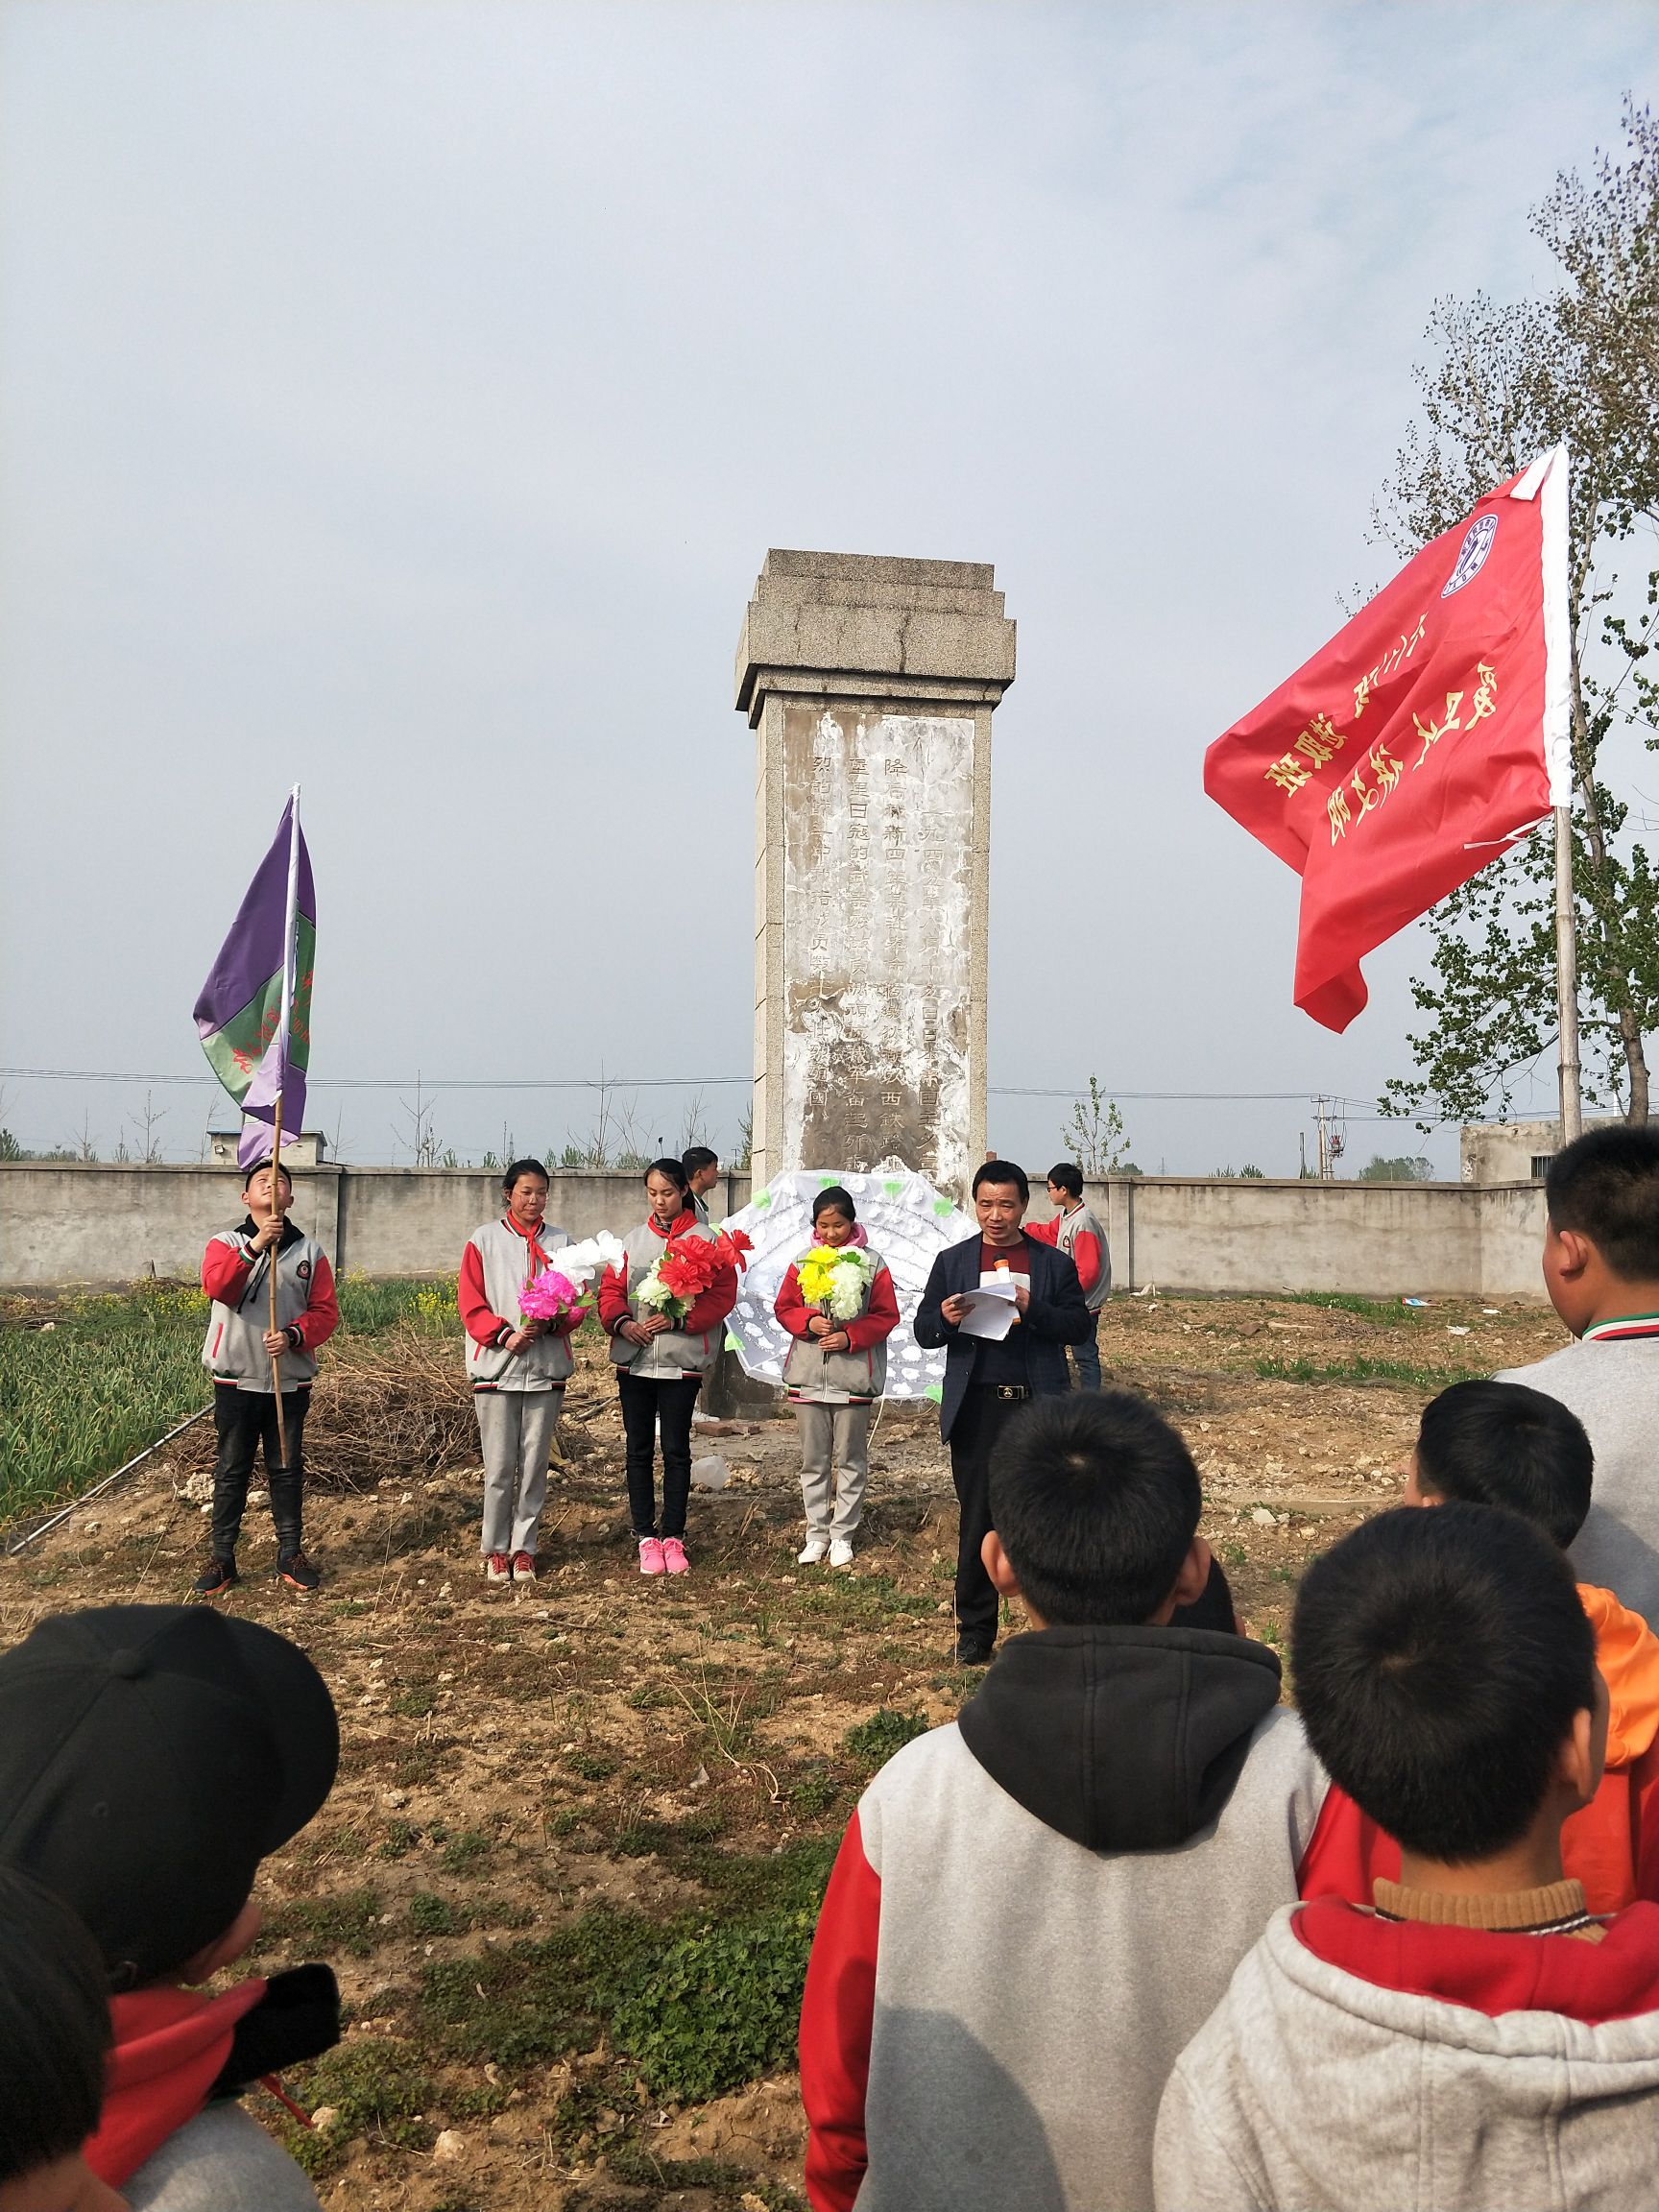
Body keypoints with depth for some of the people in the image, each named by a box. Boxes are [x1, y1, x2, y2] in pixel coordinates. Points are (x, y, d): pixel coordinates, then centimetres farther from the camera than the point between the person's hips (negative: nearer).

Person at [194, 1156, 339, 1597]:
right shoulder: (226, 1243, 2)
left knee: (287, 1469, 8)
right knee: (231, 1470, 6)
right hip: (236, 1379, -1)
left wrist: (293, 1334, -19)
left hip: (291, 1380, 1)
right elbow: (216, 1284, -20)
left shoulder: (309, 1251, 6)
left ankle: (290, 1553, 19)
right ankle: (222, 1557, 16)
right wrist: (254, 1246, -32)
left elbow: (326, 1311, 0)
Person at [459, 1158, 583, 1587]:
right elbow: (471, 1305, -1)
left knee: (534, 1465, 5)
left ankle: (524, 1548, 16)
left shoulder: (561, 1242, 9)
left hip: (547, 1367, 2)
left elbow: (578, 1303, 7)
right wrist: (506, 1335, -15)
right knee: (499, 1467, 0)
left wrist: (551, 1322, -13)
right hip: (497, 1366, -2)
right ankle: (495, 1549, 13)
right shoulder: (484, 1240, 4)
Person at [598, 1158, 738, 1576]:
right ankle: (646, 1537, 16)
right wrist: (622, 1321, -13)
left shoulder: (705, 1239, 0)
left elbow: (722, 1295, -6)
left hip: (682, 1360, -3)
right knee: (638, 1449, 7)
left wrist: (678, 1320, -17)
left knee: (676, 1449, 3)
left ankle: (673, 1536, 14)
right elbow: (610, 1289, 8)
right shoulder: (632, 1240, 11)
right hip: (634, 1358, 3)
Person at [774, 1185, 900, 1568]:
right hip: (808, 1374, 2)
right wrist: (809, 1321, -12)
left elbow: (886, 1315, -3)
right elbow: (784, 1307, 7)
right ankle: (817, 1533, 19)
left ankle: (843, 1535, 15)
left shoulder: (871, 1262, -1)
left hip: (854, 1375, -2)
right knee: (813, 1460, 9)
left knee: (850, 1459, 5)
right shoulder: (803, 1262, 6)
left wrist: (850, 1337, -15)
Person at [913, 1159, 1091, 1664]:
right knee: (977, 1520, 5)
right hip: (977, 1409, 0)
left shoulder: (1054, 1264, 7)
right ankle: (974, 1632, 15)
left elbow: (1079, 1327, 0)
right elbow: (923, 1333, 7)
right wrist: (946, 1318, -16)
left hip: (1039, 1408, 0)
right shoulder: (952, 1261, 9)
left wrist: (1033, 1309, -17)